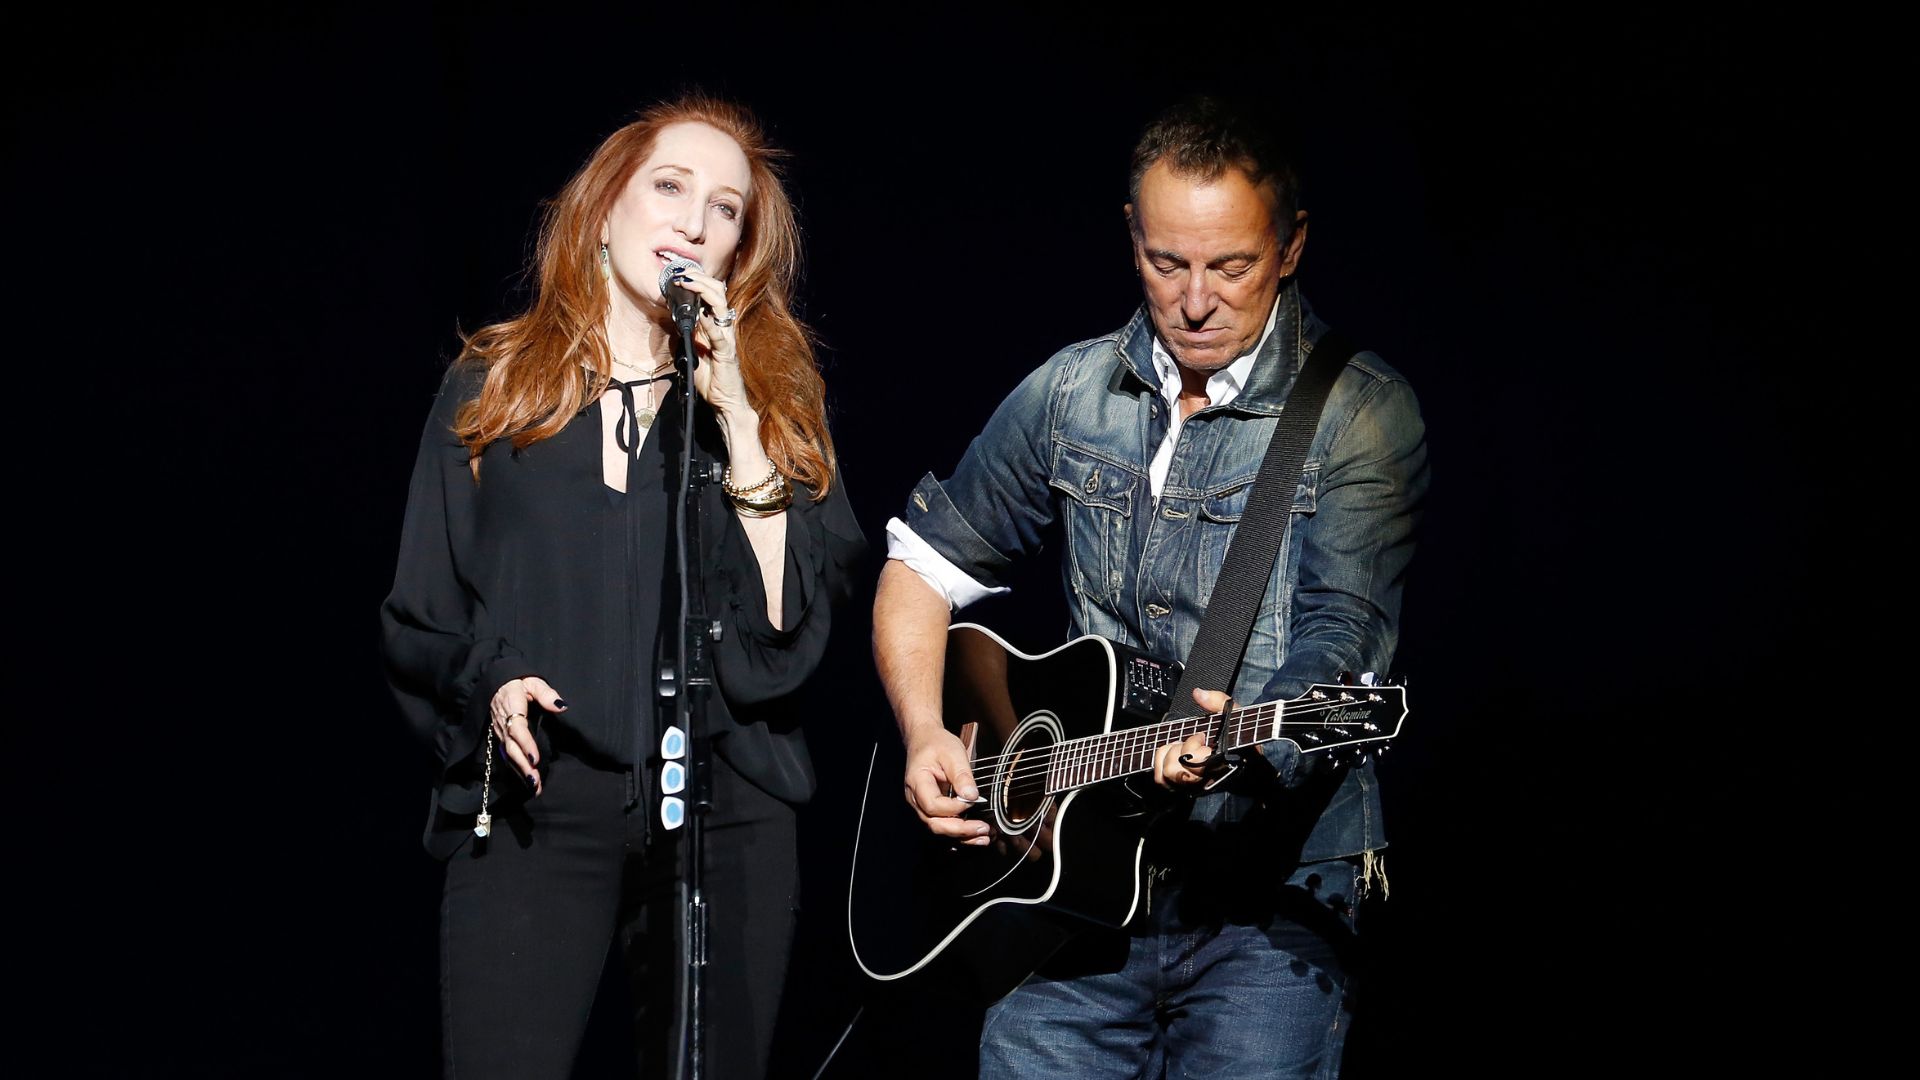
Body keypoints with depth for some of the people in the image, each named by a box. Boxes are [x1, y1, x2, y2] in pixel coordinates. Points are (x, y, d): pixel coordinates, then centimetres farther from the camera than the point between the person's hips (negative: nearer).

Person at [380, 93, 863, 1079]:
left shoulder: (774, 397, 12)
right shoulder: (492, 388, 10)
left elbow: (790, 610, -3)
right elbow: (422, 617, 12)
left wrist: (734, 411, -8)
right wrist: (489, 687, -9)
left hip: (724, 807, 1)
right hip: (535, 807, -1)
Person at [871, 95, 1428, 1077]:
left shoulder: (1360, 417, -5)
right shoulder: (1071, 392, 8)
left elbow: (1340, 644, -16)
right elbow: (924, 564, 16)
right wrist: (923, 733, 0)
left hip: (1266, 896, -3)